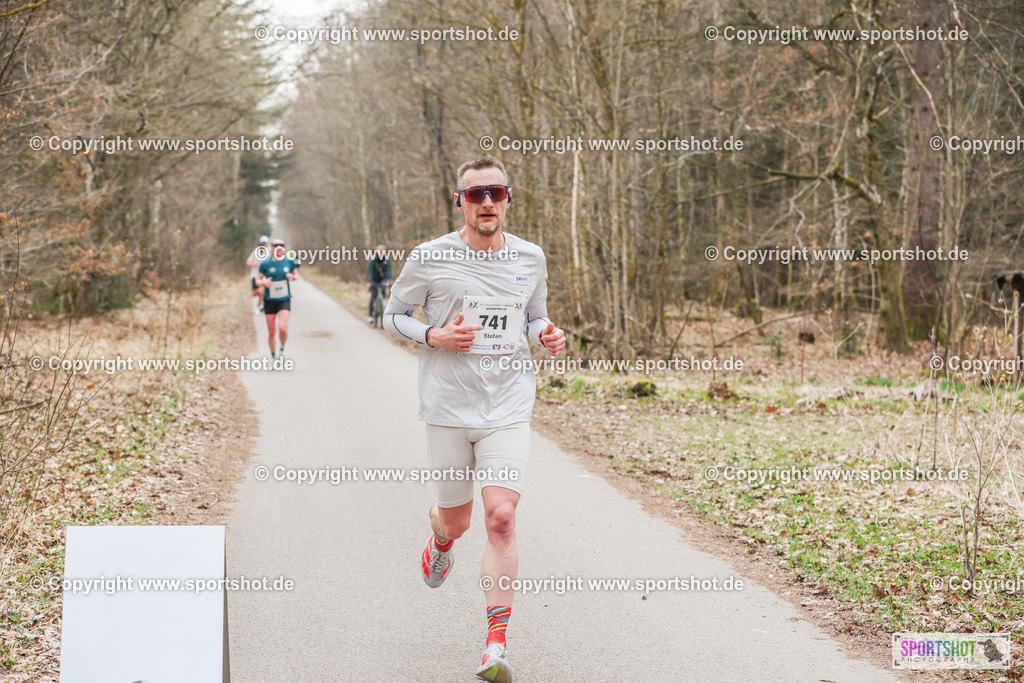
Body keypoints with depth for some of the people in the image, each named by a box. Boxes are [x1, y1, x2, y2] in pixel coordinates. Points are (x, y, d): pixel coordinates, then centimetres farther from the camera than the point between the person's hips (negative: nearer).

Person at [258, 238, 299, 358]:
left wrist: (293, 277, -9)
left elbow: (297, 275, 14)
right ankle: (273, 355, 25)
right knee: (271, 332, 2)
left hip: (284, 300, 0)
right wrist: (264, 283, -19)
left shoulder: (289, 262, -1)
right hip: (270, 301, 0)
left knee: (283, 328, -19)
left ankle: (282, 348, 11)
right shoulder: (265, 264, -5)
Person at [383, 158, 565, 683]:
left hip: (508, 408, 1)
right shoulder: (430, 258, -4)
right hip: (447, 407, 0)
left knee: (501, 517, -14)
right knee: (455, 521, 10)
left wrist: (546, 335, -4)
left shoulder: (530, 258, 5)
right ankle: (440, 538, 52)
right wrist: (436, 336, -13)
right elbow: (393, 315, 6)